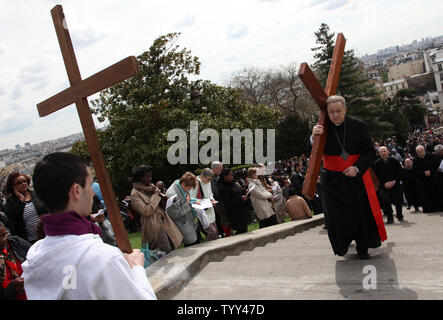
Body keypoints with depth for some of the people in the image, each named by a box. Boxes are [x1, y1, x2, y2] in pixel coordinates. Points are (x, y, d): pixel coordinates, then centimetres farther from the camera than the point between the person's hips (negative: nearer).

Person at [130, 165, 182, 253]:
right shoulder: (135, 194, -13)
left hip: (164, 221, 8)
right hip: (154, 226, -8)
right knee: (166, 254, -7)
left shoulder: (151, 186, 10)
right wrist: (155, 196, -15)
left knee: (172, 248, 9)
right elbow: (146, 211, -21)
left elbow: (162, 203, 23)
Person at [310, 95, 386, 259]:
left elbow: (370, 151, -2)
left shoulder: (358, 126, -7)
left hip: (356, 177, 1)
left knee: (361, 213, 6)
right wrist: (313, 138, -33)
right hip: (332, 179, 0)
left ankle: (363, 248, 27)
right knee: (335, 216, -1)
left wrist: (357, 168, -17)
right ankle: (343, 244, 27)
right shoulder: (323, 128, -8)